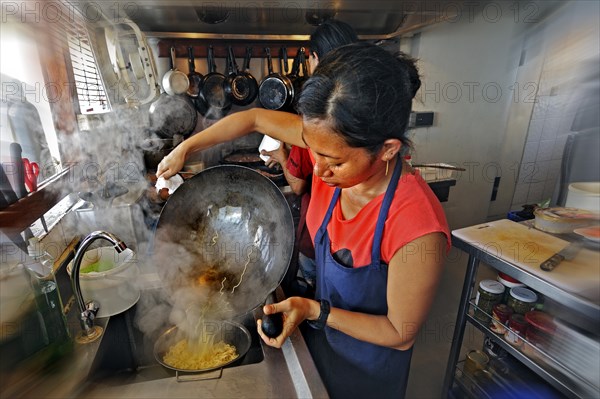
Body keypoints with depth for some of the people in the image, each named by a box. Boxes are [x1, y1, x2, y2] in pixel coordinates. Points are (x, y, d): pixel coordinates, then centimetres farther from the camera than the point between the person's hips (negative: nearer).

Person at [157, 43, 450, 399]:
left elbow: (401, 335, -22)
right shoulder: (334, 145, -24)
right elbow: (255, 118, -10)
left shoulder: (417, 229, -38)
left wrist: (314, 310, -28)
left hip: (367, 364, -4)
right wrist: (184, 148, -5)